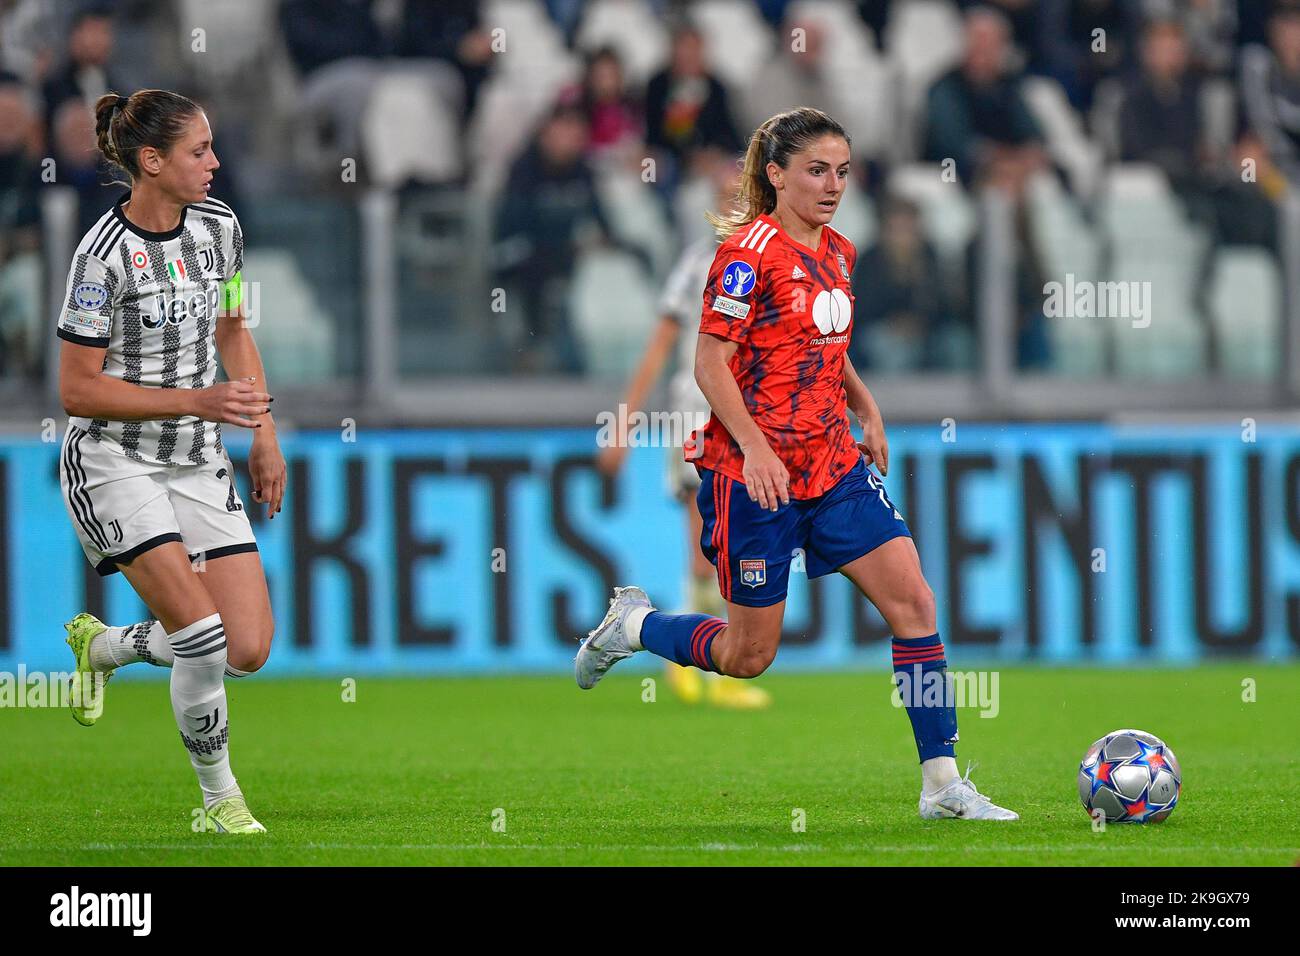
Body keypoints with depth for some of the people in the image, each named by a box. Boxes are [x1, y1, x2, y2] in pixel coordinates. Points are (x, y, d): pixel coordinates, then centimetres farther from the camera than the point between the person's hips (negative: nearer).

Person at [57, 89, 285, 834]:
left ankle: (103, 646, 24)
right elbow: (78, 390, -16)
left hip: (199, 463, 6)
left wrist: (265, 436, 13)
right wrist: (198, 401, -22)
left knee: (249, 650, -4)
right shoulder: (105, 256, -18)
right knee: (203, 637, -18)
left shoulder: (219, 226, 2)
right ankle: (220, 797, 4)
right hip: (114, 461, -6)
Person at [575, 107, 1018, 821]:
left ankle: (942, 783, -5)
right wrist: (754, 447, -25)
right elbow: (710, 363, -15)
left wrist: (867, 412, 13)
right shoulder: (750, 252, -13)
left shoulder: (837, 253, 11)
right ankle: (631, 625, 30)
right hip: (755, 472, -7)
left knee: (913, 600, -7)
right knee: (748, 655, 1)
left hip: (834, 465, 7)